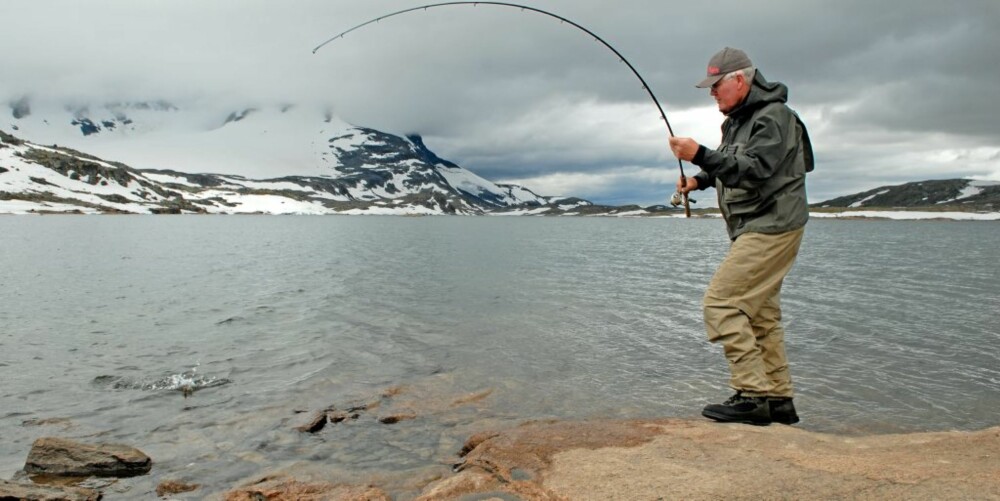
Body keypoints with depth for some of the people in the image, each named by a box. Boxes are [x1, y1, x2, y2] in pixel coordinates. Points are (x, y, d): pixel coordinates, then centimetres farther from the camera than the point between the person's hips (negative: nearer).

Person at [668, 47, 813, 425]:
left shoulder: (773, 117, -14)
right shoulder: (737, 120, 16)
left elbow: (754, 169, -27)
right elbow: (730, 166, 27)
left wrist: (700, 155, -33)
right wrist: (698, 180, 9)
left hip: (771, 228, -10)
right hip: (754, 230, 10)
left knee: (721, 302, -16)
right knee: (761, 315, 12)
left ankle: (752, 395, -13)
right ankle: (779, 400, 19)